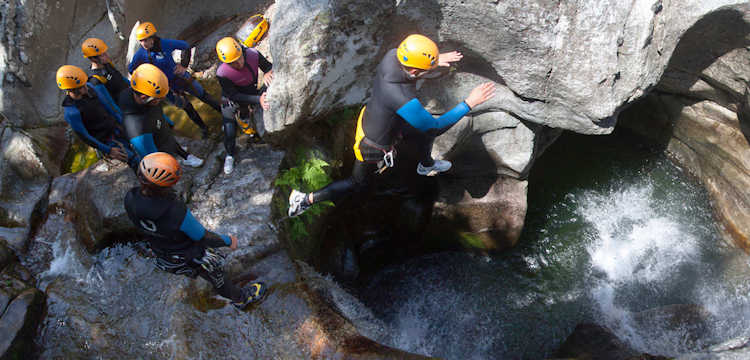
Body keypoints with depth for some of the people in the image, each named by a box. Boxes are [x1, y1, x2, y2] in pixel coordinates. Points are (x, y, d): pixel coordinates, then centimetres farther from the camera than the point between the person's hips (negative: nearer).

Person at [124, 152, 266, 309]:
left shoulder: (130, 199, -24)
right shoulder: (177, 212, -43)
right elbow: (203, 237, -26)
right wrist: (228, 240, -8)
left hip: (162, 254, 6)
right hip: (189, 254, -6)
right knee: (217, 277, 22)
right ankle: (242, 298, 48)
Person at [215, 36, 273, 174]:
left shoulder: (253, 54, -30)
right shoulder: (222, 74, -37)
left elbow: (269, 67, -12)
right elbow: (234, 96, -29)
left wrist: (267, 73, -37)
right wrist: (258, 99, -40)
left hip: (251, 93, 4)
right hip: (232, 101, -3)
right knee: (229, 133, -1)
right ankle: (229, 156, 27)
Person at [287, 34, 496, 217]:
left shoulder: (392, 56, -23)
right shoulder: (403, 101, -45)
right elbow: (435, 128, -31)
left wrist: (436, 60, -1)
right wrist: (468, 104, -28)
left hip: (369, 117, 7)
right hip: (373, 145, -7)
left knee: (423, 130, 21)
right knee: (358, 184, 19)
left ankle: (426, 165, 53)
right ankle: (307, 199, 29)